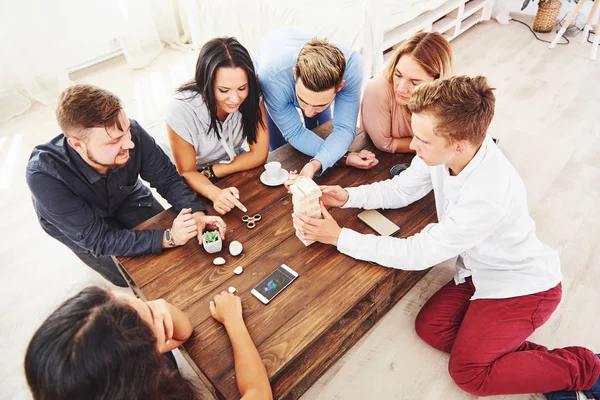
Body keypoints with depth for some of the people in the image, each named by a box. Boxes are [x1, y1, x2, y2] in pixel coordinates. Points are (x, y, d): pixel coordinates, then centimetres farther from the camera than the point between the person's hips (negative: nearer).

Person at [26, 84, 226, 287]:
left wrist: (196, 213, -38)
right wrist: (167, 238, -43)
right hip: (79, 227, -2)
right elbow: (97, 238, -35)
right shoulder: (44, 175, -39)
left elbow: (168, 179, -20)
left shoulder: (131, 132, -34)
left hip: (126, 198, 3)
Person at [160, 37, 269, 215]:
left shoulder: (251, 95, -27)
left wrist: (210, 172, -23)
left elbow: (259, 154, -19)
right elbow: (187, 172, -22)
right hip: (190, 178, -2)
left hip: (230, 159, 3)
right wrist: (216, 193, -42)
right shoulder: (181, 109, -34)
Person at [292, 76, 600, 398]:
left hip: (522, 284, -7)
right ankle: (537, 358, 11)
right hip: (480, 269, 7)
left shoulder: (489, 194, -39)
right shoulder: (443, 151, -20)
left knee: (467, 372, -6)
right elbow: (401, 190, -3)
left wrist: (339, 237, -28)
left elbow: (417, 254, -31)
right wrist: (347, 196, -18)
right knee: (429, 327, 2)